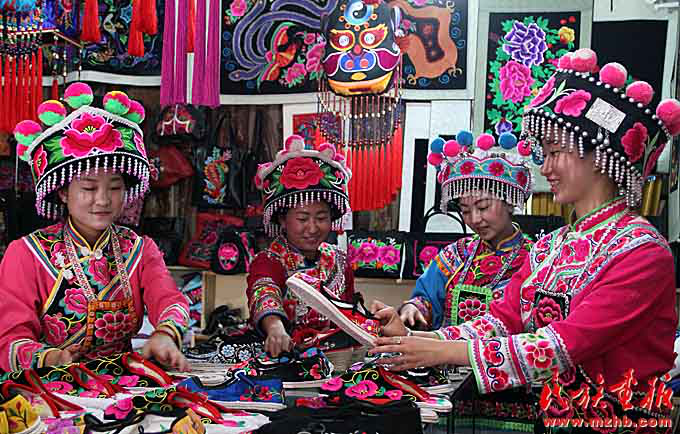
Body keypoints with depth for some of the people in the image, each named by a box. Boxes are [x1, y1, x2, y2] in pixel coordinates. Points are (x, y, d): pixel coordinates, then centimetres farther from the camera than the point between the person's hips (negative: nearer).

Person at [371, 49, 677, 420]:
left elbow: (567, 346, -20)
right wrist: (414, 338, -11)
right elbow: (502, 320, 3)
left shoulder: (642, 251, -12)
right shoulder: (549, 246, 11)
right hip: (545, 410, 5)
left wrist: (445, 352, -22)